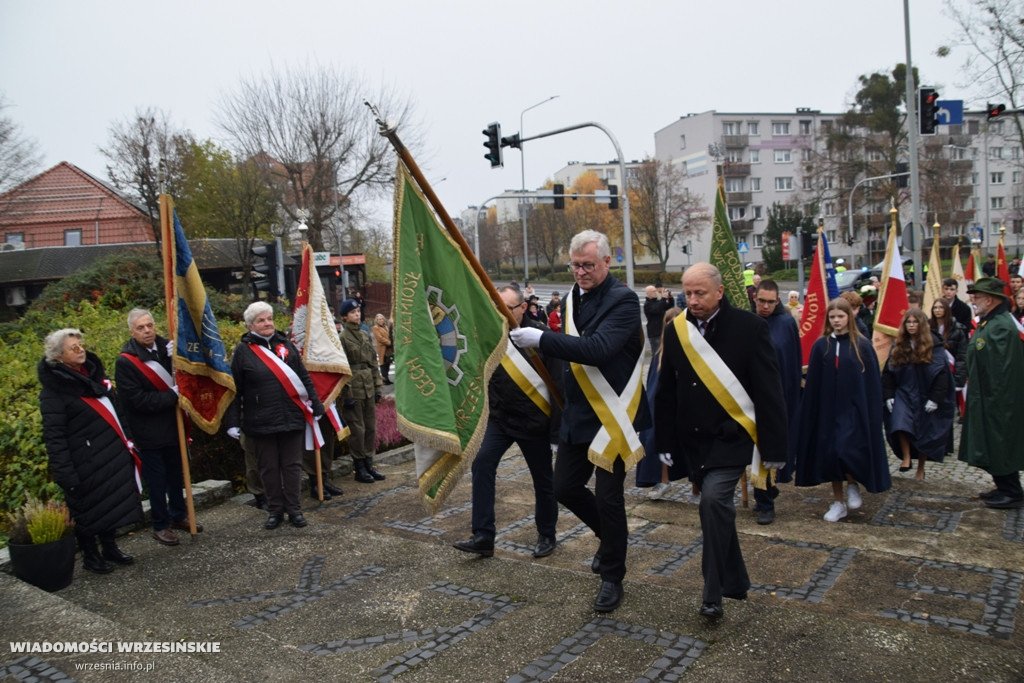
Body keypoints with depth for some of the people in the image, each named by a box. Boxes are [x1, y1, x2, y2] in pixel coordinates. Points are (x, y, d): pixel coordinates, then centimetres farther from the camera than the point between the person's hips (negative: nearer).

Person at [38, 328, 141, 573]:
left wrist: (126, 439, 16)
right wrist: (65, 473, -21)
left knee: (113, 502, 16)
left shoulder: (91, 371, 7)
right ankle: (90, 555, 26)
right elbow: (54, 436, -18)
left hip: (113, 455, 7)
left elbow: (114, 408, 17)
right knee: (88, 509, 8)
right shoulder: (54, 390, -16)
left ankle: (110, 547, 33)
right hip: (86, 463, -7)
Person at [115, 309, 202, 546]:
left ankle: (178, 515, 34)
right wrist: (173, 395, -21)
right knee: (157, 480, 6)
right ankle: (161, 525, 21)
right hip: (149, 433, -5)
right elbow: (138, 400, -20)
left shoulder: (164, 348, -1)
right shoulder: (125, 362, -15)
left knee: (176, 475, 18)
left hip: (172, 426, 5)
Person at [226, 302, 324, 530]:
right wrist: (232, 421, -5)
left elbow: (304, 377, 10)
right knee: (269, 467, 8)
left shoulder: (285, 344, 7)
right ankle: (275, 510, 22)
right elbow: (235, 389, -1)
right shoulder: (243, 350, -1)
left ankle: (294, 509, 18)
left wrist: (316, 406, 8)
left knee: (292, 464, 7)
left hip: (292, 417, 2)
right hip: (261, 421, -2)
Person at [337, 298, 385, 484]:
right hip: (353, 389, -6)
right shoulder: (342, 338, -8)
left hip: (368, 388, 7)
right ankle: (359, 469, 10)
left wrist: (377, 387, 10)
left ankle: (369, 465, 21)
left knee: (371, 427, 10)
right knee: (357, 429, -1)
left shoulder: (365, 336, 12)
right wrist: (347, 394, -13)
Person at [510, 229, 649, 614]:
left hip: (611, 416, -7)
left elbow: (599, 349, -30)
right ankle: (610, 535, 40)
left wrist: (542, 340, -31)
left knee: (608, 496, 1)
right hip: (577, 413, 7)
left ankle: (612, 578, 22)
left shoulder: (623, 300, -15)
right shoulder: (572, 298, 9)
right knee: (565, 487, 12)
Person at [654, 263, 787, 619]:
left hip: (732, 436, -5)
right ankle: (735, 582, 33)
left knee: (714, 499, -20)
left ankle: (714, 593, -6)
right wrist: (665, 441, 7)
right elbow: (666, 391, 8)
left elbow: (768, 390, -9)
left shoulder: (749, 327, -10)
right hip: (694, 439, 5)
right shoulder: (676, 330, 2)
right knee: (717, 508, 14)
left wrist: (774, 447, -10)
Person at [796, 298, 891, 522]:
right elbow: (813, 383, 3)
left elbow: (872, 382, -1)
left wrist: (872, 414, -5)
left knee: (845, 451, -14)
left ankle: (853, 486, 17)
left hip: (853, 409, -3)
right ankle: (838, 502, 21)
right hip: (827, 410, 3)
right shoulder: (821, 346, 2)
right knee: (830, 454, 7)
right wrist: (811, 413, -1)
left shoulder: (862, 346, -2)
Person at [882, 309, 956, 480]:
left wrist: (935, 398, -14)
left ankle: (921, 469, 20)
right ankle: (906, 458, -9)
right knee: (901, 424, -22)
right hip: (904, 393, 2)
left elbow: (941, 372, -8)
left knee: (924, 433, 6)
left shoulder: (933, 344, -5)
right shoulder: (898, 345, 4)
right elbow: (888, 372, 5)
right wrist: (888, 395, -3)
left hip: (925, 396, -2)